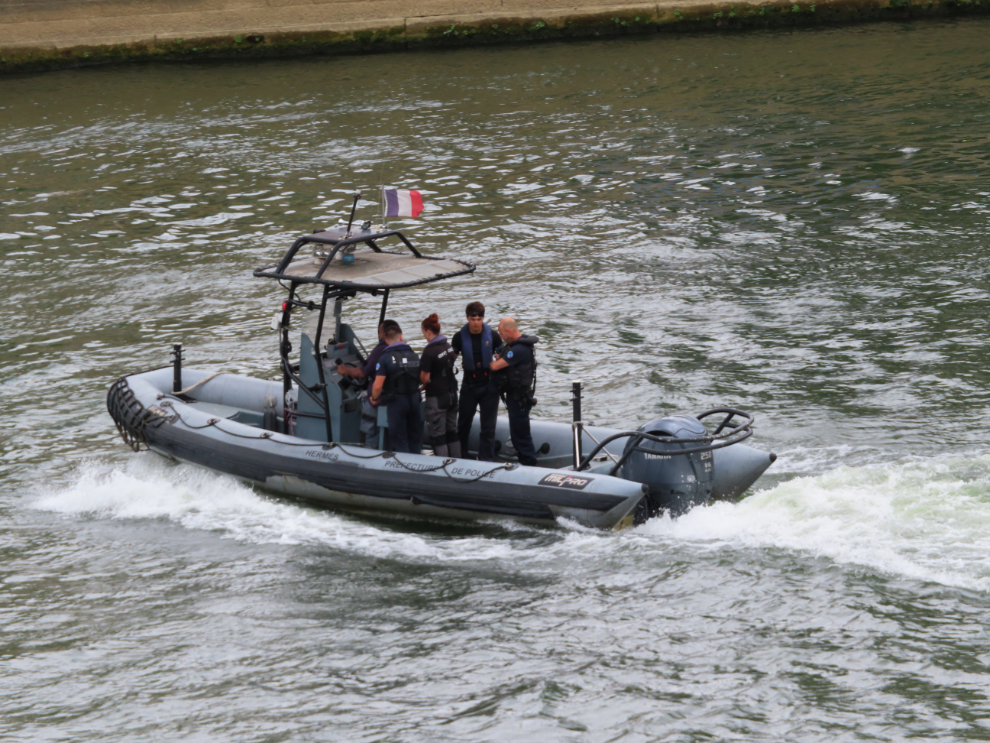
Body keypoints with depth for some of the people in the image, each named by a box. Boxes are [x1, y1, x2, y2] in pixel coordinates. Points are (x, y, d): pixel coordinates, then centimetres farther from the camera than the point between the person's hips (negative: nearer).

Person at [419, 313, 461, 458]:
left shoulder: (429, 351, -19)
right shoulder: (449, 347, 5)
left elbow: (425, 378, -18)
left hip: (437, 397, -8)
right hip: (452, 394, 8)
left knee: (438, 435, -1)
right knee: (452, 431, 16)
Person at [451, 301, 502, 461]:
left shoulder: (493, 336, -5)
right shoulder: (460, 337, -4)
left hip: (489, 386, -1)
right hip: (469, 386, 1)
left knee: (488, 427, 1)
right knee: (463, 424, 9)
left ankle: (485, 460, 5)